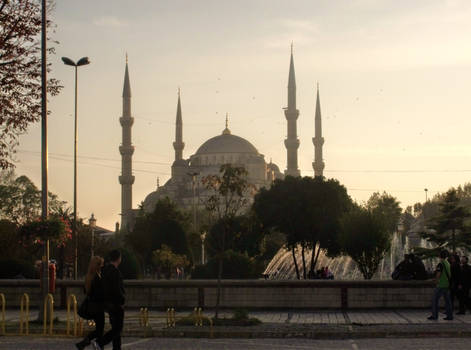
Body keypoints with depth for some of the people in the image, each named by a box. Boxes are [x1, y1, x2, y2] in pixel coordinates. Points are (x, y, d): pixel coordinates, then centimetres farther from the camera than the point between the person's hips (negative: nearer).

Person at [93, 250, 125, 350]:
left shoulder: (105, 270, 9)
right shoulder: (115, 272, -19)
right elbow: (117, 290, -24)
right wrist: (122, 301, -12)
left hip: (107, 303, 9)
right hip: (116, 304, -9)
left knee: (116, 327, 14)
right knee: (117, 329, -6)